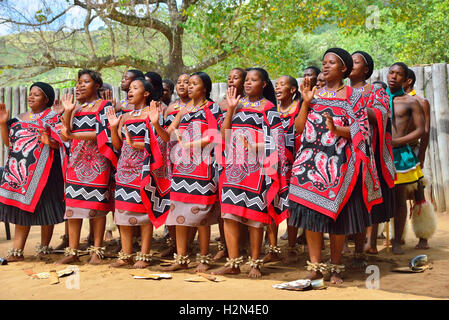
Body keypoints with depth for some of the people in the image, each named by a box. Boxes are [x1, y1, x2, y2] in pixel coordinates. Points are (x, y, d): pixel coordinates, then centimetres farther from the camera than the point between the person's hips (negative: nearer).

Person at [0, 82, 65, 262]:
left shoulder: (53, 119, 0)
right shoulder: (19, 119, 17)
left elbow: (62, 143, -8)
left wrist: (49, 142, -27)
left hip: (43, 170, -5)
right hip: (19, 170, 5)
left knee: (45, 209, 1)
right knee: (21, 208, 4)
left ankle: (44, 247, 17)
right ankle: (16, 251, 7)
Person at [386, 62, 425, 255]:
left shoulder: (411, 102, 4)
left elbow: (420, 130, 1)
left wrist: (396, 141, -11)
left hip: (400, 154, -2)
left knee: (400, 199, 5)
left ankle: (397, 242, 14)